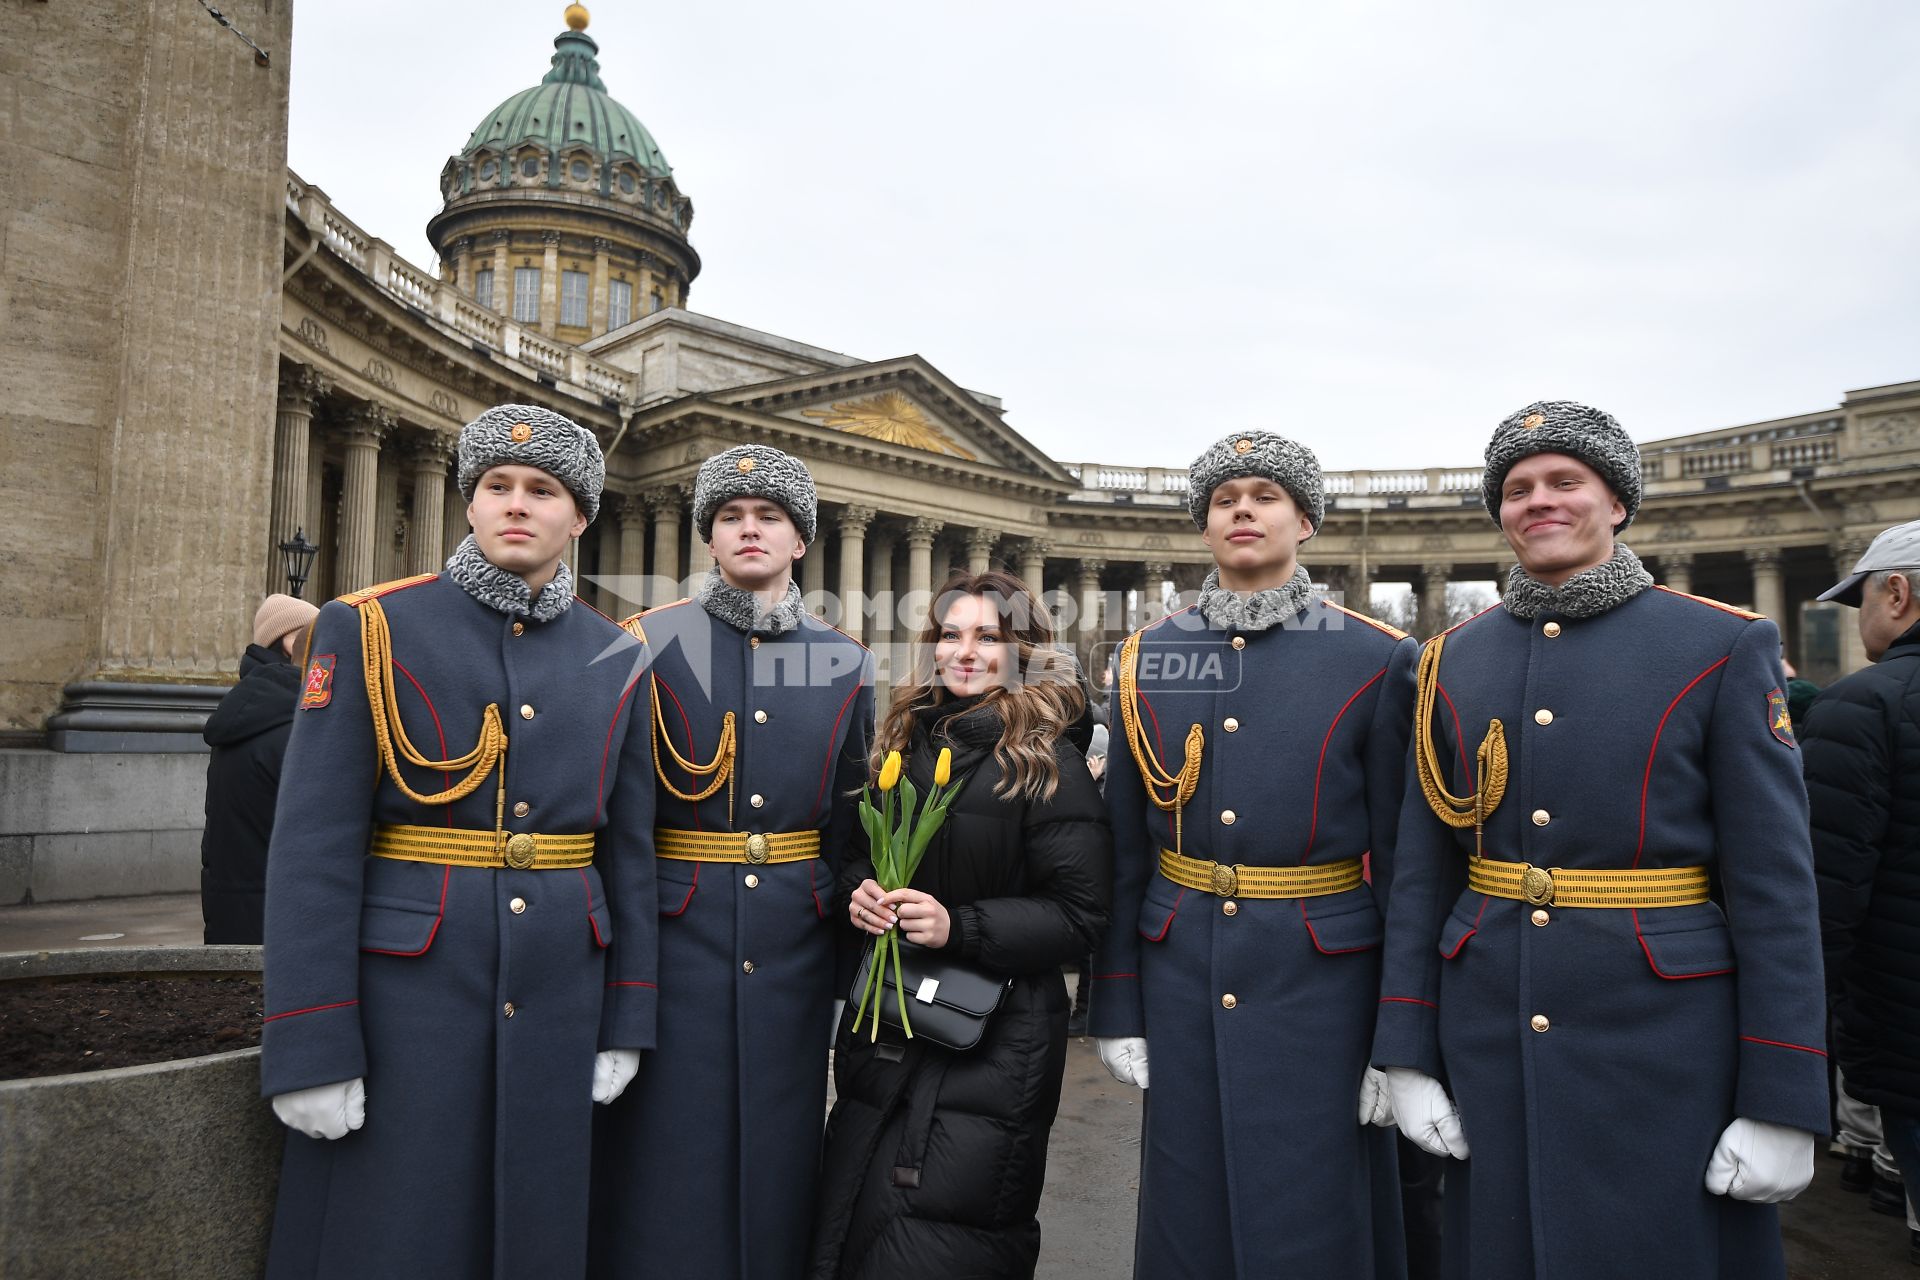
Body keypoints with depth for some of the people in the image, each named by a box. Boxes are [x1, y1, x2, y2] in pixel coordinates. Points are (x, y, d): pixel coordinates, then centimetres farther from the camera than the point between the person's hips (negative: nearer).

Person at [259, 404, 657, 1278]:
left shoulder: (615, 657, 5)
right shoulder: (370, 629, -5)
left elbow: (630, 849, 7)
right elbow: (315, 845, -9)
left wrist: (626, 1023, 6)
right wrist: (310, 1050, -11)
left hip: (556, 998, 3)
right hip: (406, 990, -3)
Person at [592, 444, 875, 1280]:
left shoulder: (844, 666, 5)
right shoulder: (652, 643, -1)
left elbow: (850, 828, 8)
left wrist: (848, 975, 8)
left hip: (793, 949, 2)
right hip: (675, 938, -2)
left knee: (777, 1160, 13)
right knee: (668, 1169, 6)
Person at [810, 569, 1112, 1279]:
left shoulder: (1048, 761, -11)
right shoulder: (906, 740, 7)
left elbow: (1078, 913, -14)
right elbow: (857, 853, 17)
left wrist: (960, 927, -23)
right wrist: (858, 889, -6)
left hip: (995, 1041, -6)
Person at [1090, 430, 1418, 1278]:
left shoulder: (1376, 661, -5)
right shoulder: (1148, 659, 3)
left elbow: (1403, 860, -4)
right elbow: (1125, 851, 5)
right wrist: (1117, 1009, 5)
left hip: (1319, 978, -2)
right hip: (1181, 975, 3)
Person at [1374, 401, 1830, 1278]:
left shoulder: (1726, 647, -4)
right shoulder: (1454, 660, 4)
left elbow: (1776, 883, -7)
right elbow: (1421, 872, 5)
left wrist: (1783, 1105, -9)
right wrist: (1407, 1055, 2)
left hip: (1662, 1041, -3)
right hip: (1489, 1037, 3)